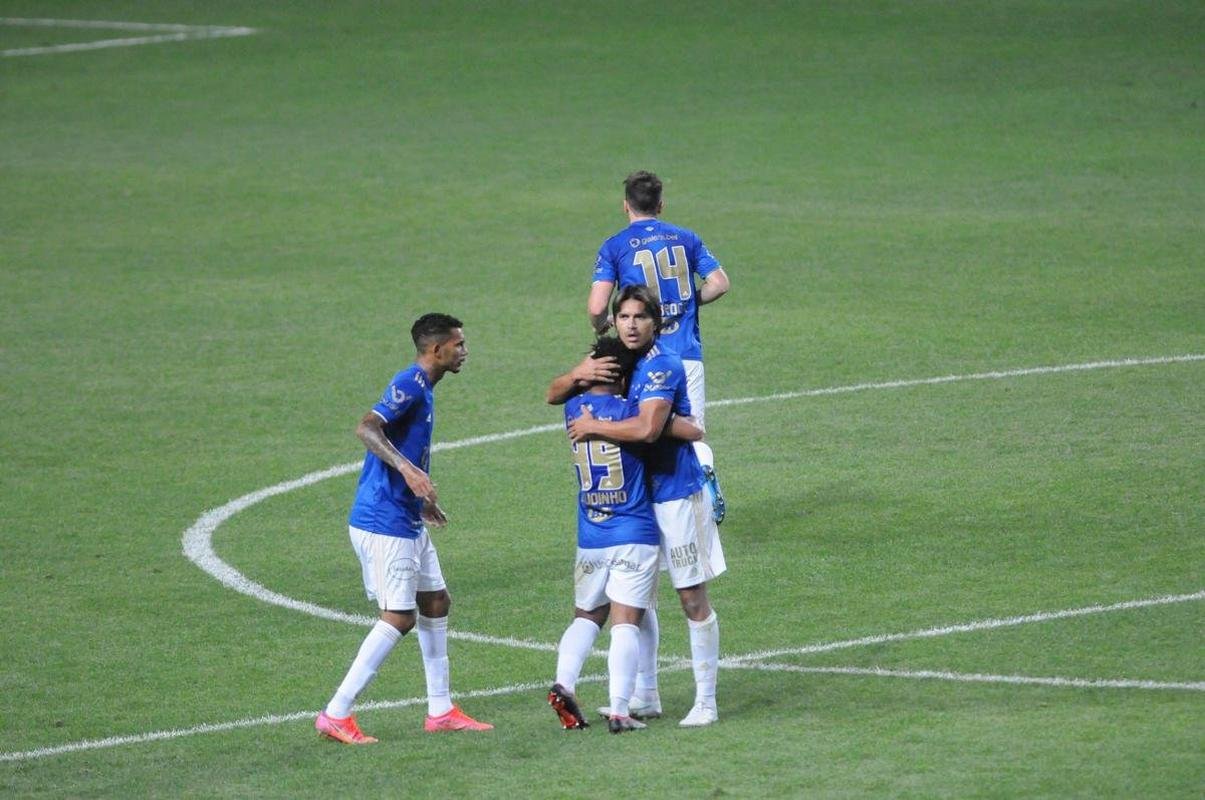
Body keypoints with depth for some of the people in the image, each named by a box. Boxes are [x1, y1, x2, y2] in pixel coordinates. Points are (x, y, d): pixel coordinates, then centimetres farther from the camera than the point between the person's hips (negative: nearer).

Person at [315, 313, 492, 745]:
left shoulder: (421, 389, 14)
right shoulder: (409, 384, -16)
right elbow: (366, 428, -30)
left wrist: (421, 497, 37)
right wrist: (408, 470, -41)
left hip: (407, 522, 11)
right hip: (384, 522, -11)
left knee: (436, 602, 15)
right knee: (400, 617, -9)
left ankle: (440, 710, 22)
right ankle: (336, 715, -7)